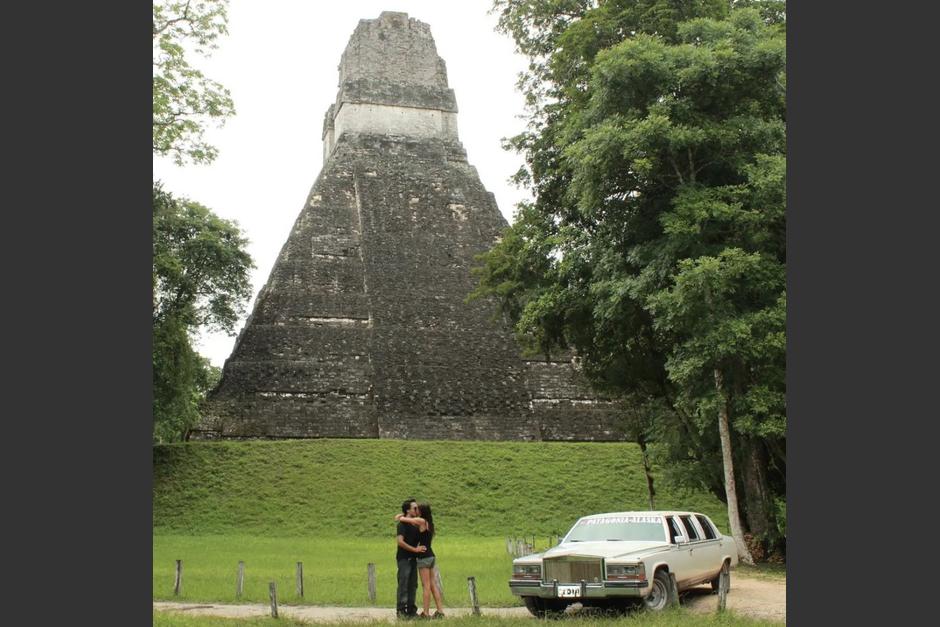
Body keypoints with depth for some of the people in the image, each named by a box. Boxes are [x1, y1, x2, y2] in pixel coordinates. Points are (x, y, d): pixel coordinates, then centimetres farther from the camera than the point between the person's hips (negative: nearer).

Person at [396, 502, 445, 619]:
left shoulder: (421, 521, -12)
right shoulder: (428, 522, 13)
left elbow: (402, 519, -10)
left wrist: (400, 517, 12)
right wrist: (403, 516, 12)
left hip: (424, 556, -8)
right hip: (430, 555, 8)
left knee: (426, 586, -4)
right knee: (433, 585, 10)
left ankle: (425, 613, 0)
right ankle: (440, 611, 11)